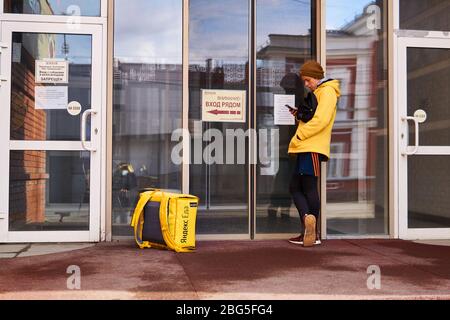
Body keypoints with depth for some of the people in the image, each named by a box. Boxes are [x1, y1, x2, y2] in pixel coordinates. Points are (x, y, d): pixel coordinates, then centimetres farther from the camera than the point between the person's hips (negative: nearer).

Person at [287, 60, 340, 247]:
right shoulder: (317, 94, 26)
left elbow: (320, 120, -18)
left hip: (313, 148, -10)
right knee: (295, 187, 7)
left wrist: (298, 137, -16)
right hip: (306, 148, 10)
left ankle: (313, 233, -3)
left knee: (309, 188, -7)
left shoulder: (327, 91, -5)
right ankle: (308, 231, 5)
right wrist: (300, 116, 8)